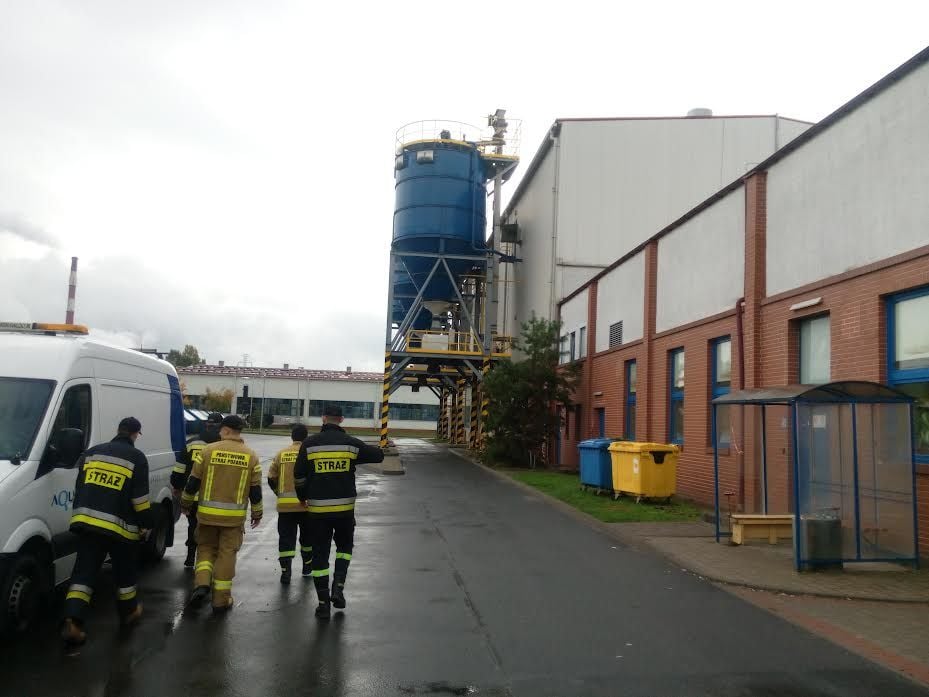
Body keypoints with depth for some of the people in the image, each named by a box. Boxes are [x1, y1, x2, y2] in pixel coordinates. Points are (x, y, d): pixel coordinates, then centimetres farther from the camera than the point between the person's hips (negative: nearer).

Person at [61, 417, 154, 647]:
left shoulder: (91, 452, 14)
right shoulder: (136, 457, -2)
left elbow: (79, 489, 18)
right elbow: (140, 497, -6)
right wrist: (145, 524, 4)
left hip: (86, 522, 4)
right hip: (120, 526, -4)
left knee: (83, 572, 6)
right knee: (125, 571, 16)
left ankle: (72, 621, -8)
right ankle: (129, 612, 31)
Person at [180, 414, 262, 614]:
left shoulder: (208, 450, -5)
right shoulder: (251, 456, -1)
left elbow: (193, 482, 0)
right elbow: (255, 491, 2)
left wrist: (186, 503, 16)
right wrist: (257, 513, 14)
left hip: (208, 513, 0)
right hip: (234, 515, 0)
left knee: (206, 547, 19)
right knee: (227, 553, 8)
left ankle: (201, 584, 0)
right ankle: (221, 599, 11)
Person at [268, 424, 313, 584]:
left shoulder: (281, 454, 3)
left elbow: (271, 479, 6)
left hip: (285, 504, 1)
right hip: (307, 503, -1)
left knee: (286, 538, 6)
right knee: (307, 537, 17)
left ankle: (285, 571, -4)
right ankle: (307, 568, 30)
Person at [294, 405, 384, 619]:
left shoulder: (309, 444, -4)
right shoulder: (351, 443, -4)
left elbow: (298, 476, 0)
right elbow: (378, 455, 6)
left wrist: (302, 498, 18)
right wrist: (379, 449, 30)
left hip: (317, 509, 0)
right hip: (345, 507, 0)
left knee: (320, 554, 9)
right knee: (344, 546, 22)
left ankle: (323, 603, 12)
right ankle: (338, 587, 6)